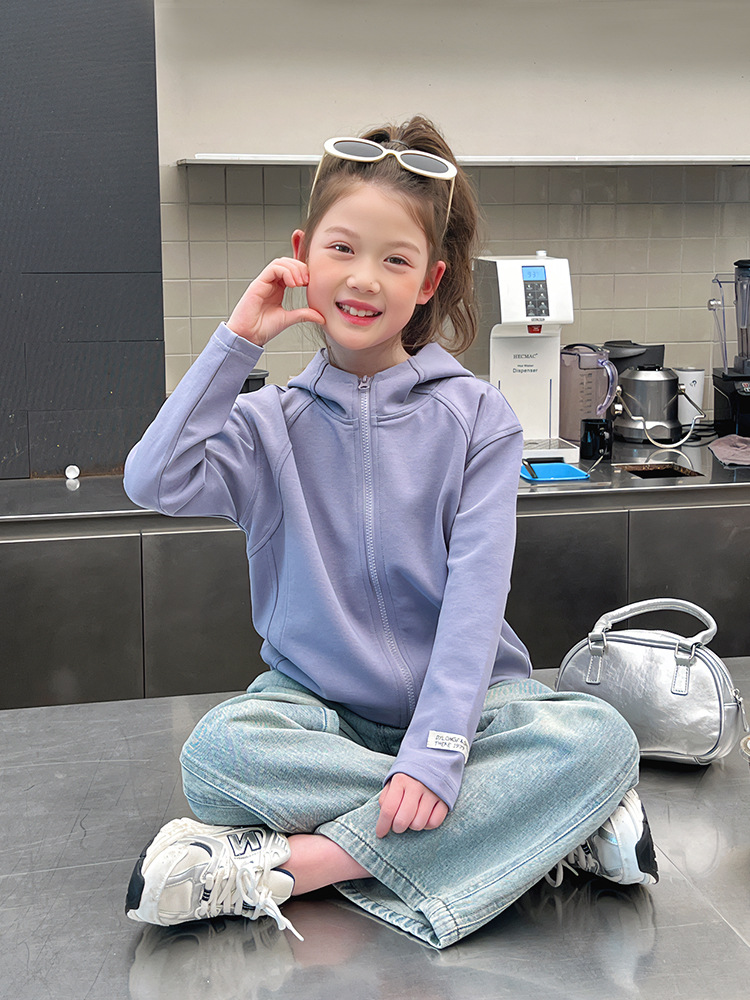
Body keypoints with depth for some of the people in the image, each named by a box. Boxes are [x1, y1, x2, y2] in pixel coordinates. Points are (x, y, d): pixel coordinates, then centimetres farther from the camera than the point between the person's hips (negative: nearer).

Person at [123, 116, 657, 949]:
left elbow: (476, 589, -12)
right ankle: (543, 825, -23)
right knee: (216, 751, -32)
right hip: (320, 707, 1)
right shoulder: (273, 421, 2)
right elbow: (155, 482, -17)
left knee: (599, 738, -29)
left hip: (457, 696, 0)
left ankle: (281, 866, -27)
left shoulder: (476, 418, -3)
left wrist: (435, 747, -24)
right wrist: (238, 340, -13)